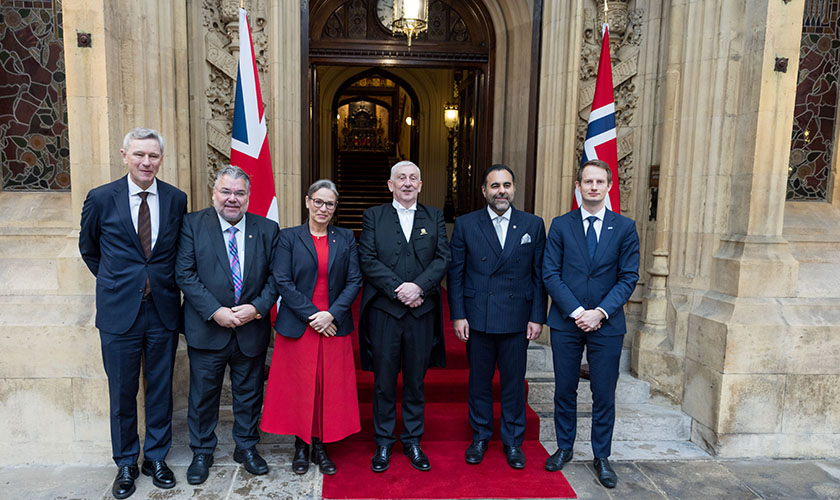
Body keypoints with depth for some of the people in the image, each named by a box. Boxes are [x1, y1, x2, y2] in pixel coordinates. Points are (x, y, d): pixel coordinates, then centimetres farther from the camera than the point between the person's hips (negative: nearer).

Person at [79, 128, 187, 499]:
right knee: (122, 392, 10)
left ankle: (156, 457, 30)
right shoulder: (101, 199, -2)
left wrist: (164, 284, 6)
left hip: (163, 310, 1)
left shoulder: (176, 199, 0)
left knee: (160, 389, 12)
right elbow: (88, 249, 12)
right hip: (119, 312, -1)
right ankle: (126, 464, 30)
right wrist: (114, 281, 11)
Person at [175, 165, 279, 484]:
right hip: (207, 329, -1)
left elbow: (275, 276, 0)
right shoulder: (193, 224, -3)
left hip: (252, 330, 2)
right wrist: (215, 311, -17)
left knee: (249, 392, 15)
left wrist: (257, 308, -14)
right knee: (203, 394, 12)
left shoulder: (267, 229, 2)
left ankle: (246, 446, 35)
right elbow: (185, 274, -9)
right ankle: (202, 452, 33)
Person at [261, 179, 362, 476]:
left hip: (334, 326, 2)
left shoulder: (346, 239, 7)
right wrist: (311, 315, -14)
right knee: (299, 387, 6)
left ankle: (320, 446, 23)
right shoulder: (289, 237, 1)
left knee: (331, 387, 7)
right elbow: (283, 281, -7)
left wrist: (332, 314, -12)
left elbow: (354, 281, 1)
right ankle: (301, 446, 24)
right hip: (298, 326, -2)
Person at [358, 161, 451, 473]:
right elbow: (368, 260, -5)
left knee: (416, 382, 12)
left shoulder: (435, 217, 10)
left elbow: (443, 258, -1)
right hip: (383, 310, -1)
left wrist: (418, 286, -16)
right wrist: (398, 291, -14)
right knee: (384, 382, 8)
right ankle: (383, 444, 25)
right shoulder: (373, 216, 5)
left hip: (422, 311, 2)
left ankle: (413, 442, 28)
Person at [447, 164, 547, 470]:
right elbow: (455, 273, 1)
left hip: (517, 320, 0)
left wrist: (537, 317, -1)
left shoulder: (533, 225, 4)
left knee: (514, 383, 10)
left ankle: (513, 442, 29)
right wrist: (458, 315, -5)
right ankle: (480, 438, 31)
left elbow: (539, 275, 4)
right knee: (479, 382, 12)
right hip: (477, 318, 0)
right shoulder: (465, 224, 1)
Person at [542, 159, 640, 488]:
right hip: (566, 323, 0)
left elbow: (629, 277, -2)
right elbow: (550, 274, -3)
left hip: (607, 325, 0)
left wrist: (600, 312, -12)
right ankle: (564, 447, 31)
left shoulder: (625, 228, 2)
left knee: (604, 395, 8)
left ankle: (602, 457, 26)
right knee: (564, 390, 11)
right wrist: (576, 311, -12)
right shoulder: (561, 226, 1)